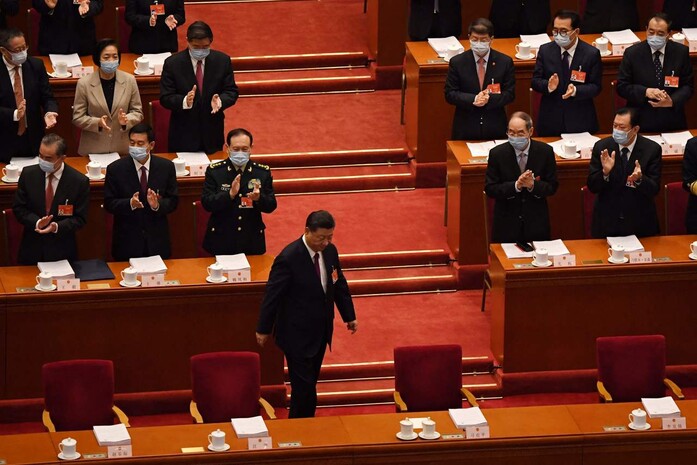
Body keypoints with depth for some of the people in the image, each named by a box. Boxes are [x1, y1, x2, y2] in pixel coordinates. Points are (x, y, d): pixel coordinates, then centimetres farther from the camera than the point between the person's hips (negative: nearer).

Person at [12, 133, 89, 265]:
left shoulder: (80, 182, -11)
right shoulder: (28, 174, -4)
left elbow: (80, 219, -6)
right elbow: (18, 208, -1)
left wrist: (57, 227, -24)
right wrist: (37, 223, -19)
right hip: (32, 249, 2)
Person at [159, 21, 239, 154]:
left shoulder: (222, 61, 0)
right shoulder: (172, 63, -7)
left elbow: (231, 92, 2)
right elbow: (165, 98, -8)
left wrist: (220, 101, -21)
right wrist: (184, 102, -29)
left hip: (213, 133, 2)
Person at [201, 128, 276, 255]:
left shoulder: (263, 172, 0)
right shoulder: (214, 171, -5)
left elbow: (271, 206, -2)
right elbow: (206, 203, -12)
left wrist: (259, 198, -25)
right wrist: (230, 194, -28)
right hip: (221, 241, -1)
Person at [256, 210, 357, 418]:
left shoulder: (330, 251, -1)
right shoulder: (288, 258, -22)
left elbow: (339, 284, 15)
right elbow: (272, 294, -15)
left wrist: (349, 316, 20)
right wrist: (263, 329, -9)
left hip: (321, 331, 7)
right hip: (297, 334, -7)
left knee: (309, 384, 14)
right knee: (304, 387, -7)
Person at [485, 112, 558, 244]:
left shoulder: (545, 152, -6)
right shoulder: (497, 153, -8)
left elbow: (552, 187, -2)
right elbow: (490, 189, -8)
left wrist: (533, 185, -22)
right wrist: (516, 185, -23)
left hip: (536, 223, 1)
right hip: (507, 224, -1)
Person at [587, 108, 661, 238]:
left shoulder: (652, 149, -9)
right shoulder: (601, 147, -6)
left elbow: (654, 190, -10)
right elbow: (592, 187, -6)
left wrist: (640, 179, -31)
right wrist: (605, 172, -26)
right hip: (607, 222, 1)